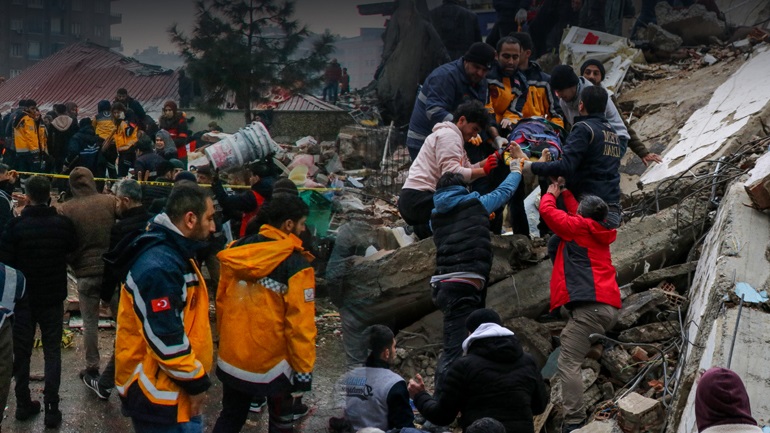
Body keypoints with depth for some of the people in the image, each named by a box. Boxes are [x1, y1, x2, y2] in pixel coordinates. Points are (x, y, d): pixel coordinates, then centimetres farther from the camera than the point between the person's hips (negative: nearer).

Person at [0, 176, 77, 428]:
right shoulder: (63, 224, -10)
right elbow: (72, 247, 11)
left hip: (23, 298, -1)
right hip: (53, 298, 1)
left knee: (22, 351, 13)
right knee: (52, 351, 7)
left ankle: (23, 404, 19)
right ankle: (51, 408, 2)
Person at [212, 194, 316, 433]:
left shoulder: (237, 251, -1)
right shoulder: (296, 265, -17)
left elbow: (221, 300, 7)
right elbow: (300, 323, -18)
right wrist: (304, 369, -10)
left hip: (231, 359, 5)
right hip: (271, 363, -5)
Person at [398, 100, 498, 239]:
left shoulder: (453, 136, 27)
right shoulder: (449, 134, -7)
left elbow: (467, 170, 15)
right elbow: (452, 173, -20)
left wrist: (491, 160, 4)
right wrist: (484, 170, -17)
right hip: (419, 198, -11)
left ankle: (423, 228, 6)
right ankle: (427, 229, -11)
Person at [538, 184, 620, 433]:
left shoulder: (577, 227, 4)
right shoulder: (599, 233, 24)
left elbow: (547, 210, 11)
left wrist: (551, 194, 31)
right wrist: (566, 192, 52)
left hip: (589, 306, -8)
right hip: (610, 307, 8)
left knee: (568, 363, -11)